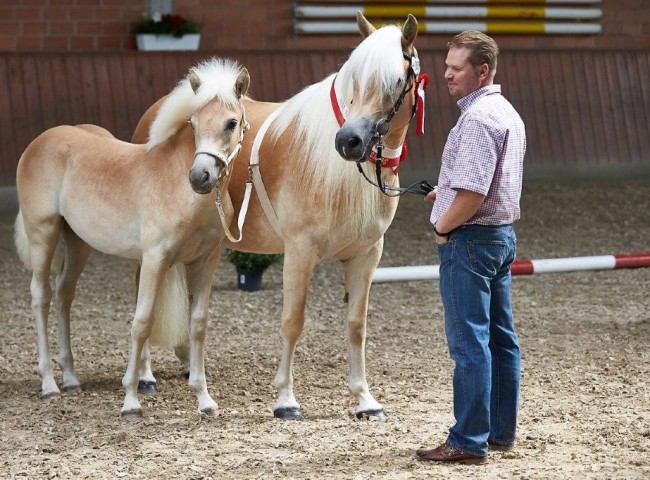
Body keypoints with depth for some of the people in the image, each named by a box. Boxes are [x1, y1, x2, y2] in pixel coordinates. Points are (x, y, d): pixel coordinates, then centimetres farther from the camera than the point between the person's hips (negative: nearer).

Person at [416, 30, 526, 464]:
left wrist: (442, 227, -11)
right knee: (501, 338, 13)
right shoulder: (508, 112, 13)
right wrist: (446, 193, 16)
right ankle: (501, 431, 20)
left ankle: (469, 441, -5)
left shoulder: (477, 119, -19)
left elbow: (472, 194, -26)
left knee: (470, 342, -7)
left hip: (470, 239, -10)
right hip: (503, 234, 10)